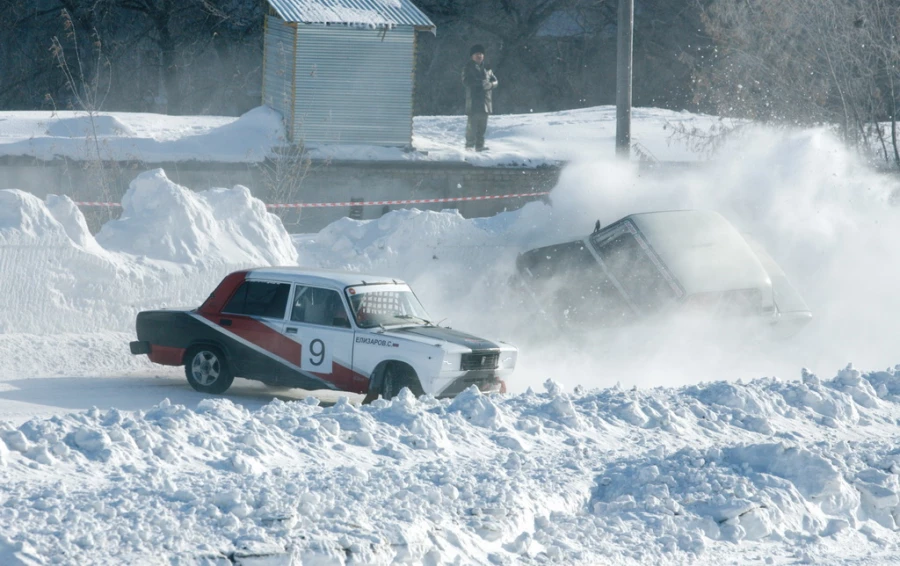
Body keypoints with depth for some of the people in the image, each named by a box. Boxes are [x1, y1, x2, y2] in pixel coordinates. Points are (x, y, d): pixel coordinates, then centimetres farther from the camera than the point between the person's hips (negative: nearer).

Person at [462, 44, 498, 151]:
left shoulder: (486, 68, 16)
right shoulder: (468, 68, 2)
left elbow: (494, 81, 14)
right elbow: (466, 80, -12)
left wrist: (490, 84, -10)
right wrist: (480, 83, -19)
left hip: (485, 100, 5)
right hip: (473, 101, -5)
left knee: (482, 124, 8)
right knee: (472, 123, -10)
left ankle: (480, 145, 14)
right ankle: (469, 145, -7)